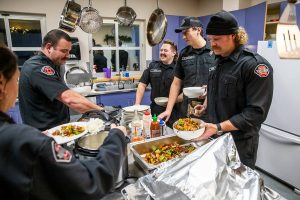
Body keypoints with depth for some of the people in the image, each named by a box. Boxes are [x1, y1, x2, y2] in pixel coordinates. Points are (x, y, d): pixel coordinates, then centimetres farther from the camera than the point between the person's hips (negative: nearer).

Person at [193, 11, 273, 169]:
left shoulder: (255, 65, -18)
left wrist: (218, 127, -28)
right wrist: (206, 106, 2)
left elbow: (256, 112, -22)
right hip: (214, 136, 7)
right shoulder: (219, 61, 6)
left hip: (239, 143, -6)